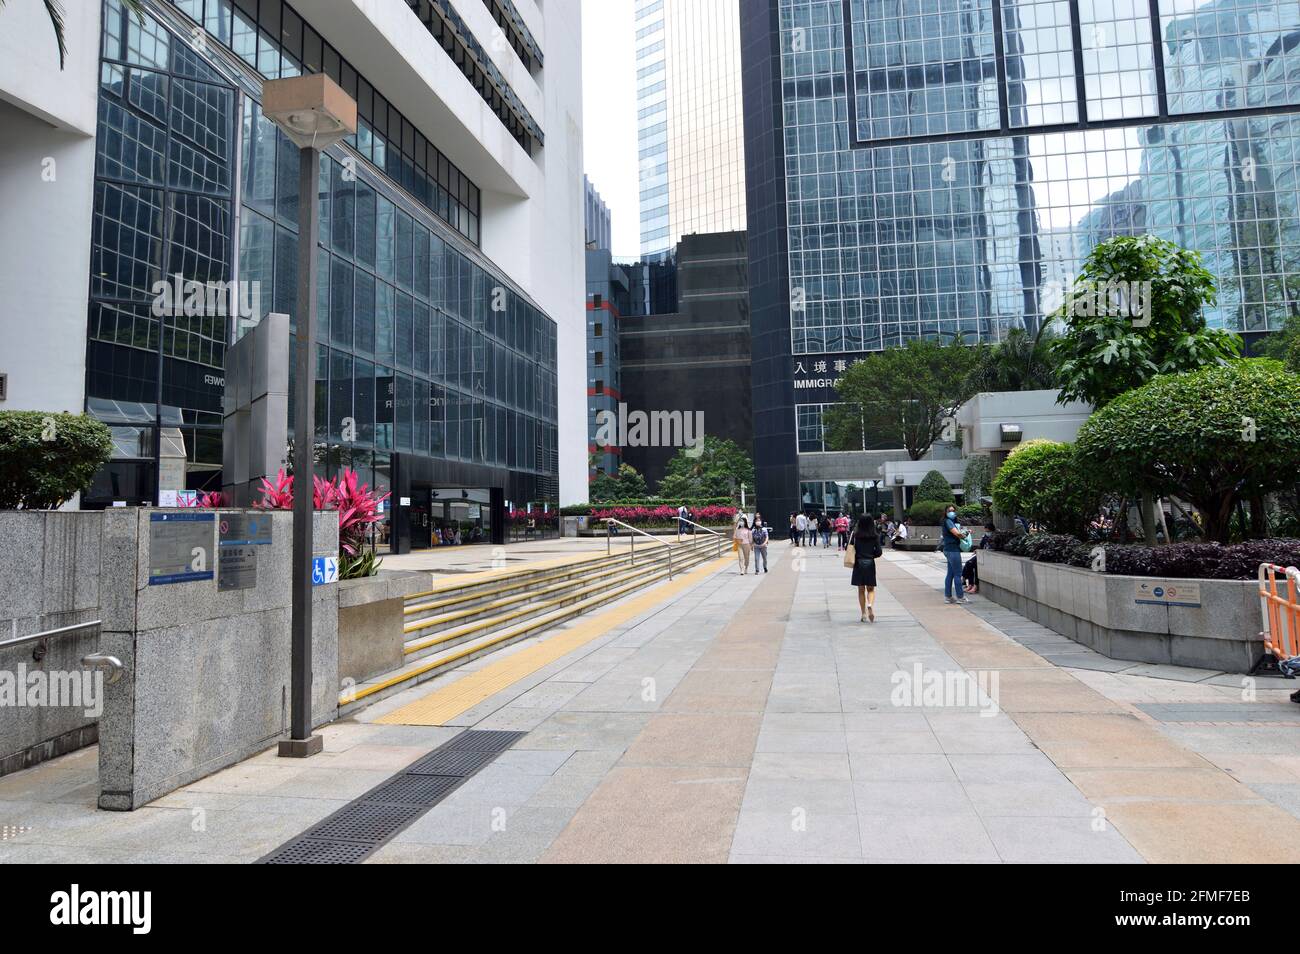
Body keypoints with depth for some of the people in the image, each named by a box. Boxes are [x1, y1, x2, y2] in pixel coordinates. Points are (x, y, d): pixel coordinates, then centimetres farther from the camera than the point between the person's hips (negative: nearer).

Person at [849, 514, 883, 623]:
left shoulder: (855, 535, -5)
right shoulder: (875, 536, -4)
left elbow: (851, 550, -6)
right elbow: (878, 552, -4)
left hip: (858, 564, 0)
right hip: (870, 564, 0)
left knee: (861, 590, 10)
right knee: (871, 589, 11)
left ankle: (864, 614, 11)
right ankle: (870, 604, -18)